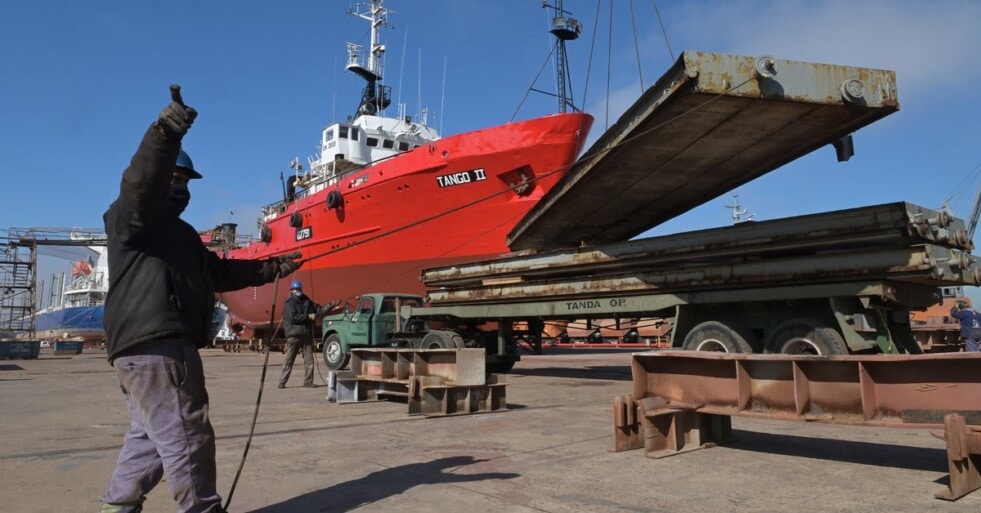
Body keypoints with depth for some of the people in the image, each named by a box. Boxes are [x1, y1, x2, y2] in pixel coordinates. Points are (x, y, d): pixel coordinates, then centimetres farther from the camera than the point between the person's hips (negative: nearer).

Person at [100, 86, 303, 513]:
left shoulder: (181, 233, 28)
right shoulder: (130, 217, -2)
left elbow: (218, 272, 29)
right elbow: (141, 182, -25)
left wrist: (270, 269, 26)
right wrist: (165, 133, -42)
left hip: (160, 344, 11)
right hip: (153, 344, -11)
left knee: (150, 437, 18)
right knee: (186, 438, -9)